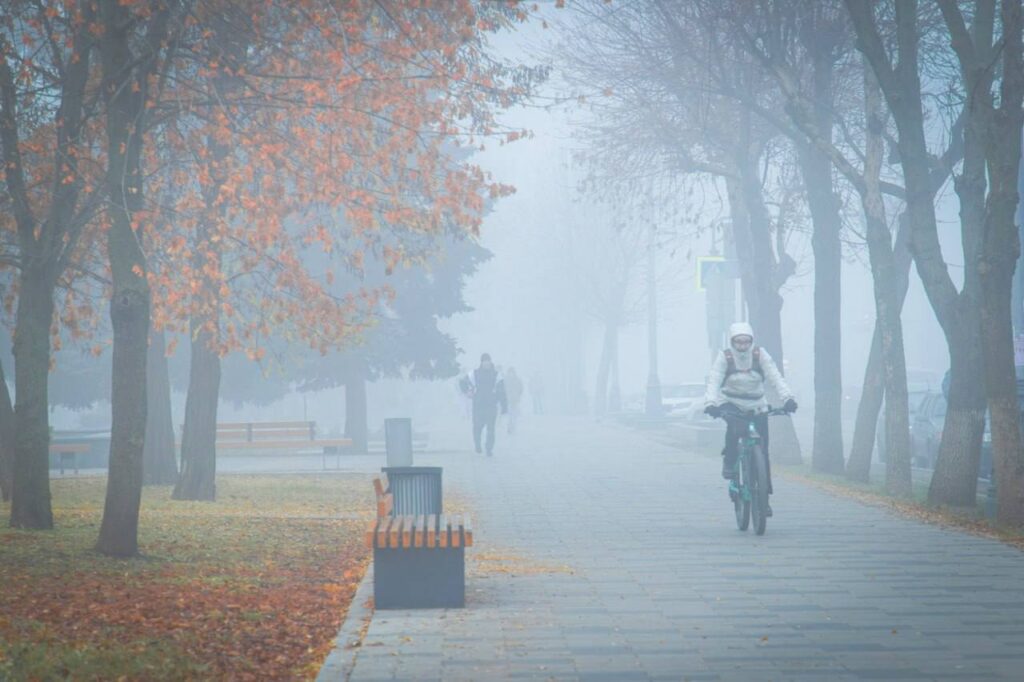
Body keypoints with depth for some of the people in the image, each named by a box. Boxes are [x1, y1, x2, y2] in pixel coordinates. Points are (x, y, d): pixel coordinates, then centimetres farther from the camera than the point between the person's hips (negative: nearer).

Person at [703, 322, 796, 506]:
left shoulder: (760, 355, -9)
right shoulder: (724, 357, -12)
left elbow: (775, 378, -18)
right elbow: (713, 381, -21)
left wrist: (787, 398, -34)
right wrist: (711, 403, -39)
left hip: (757, 407, 1)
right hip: (731, 405, -1)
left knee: (762, 451, -5)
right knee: (734, 429, -34)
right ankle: (729, 459, -5)